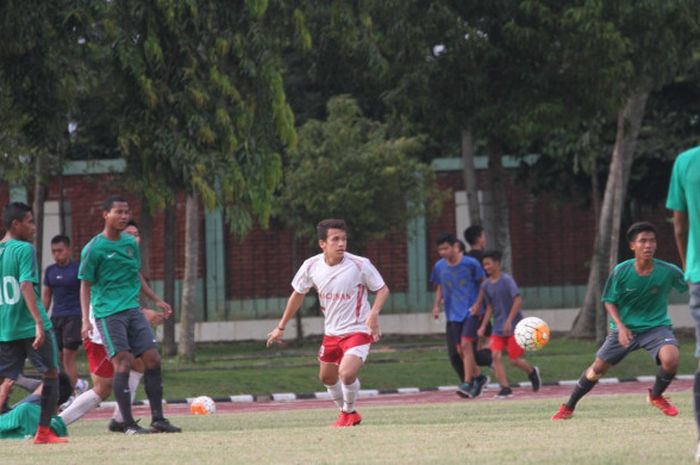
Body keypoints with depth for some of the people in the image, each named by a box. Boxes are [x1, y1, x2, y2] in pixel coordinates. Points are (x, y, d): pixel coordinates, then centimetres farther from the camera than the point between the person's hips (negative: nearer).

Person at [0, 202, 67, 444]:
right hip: (30, 325, -6)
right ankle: (44, 431, 2)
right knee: (51, 374, 8)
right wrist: (39, 321, -25)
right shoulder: (24, 249, -9)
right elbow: (26, 285, -20)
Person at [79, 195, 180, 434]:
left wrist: (157, 300, 24)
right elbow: (85, 285, -4)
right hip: (108, 313, -6)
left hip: (132, 309, 6)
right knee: (123, 362, -11)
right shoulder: (94, 248, -6)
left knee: (152, 358, -1)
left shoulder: (131, 243, 12)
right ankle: (128, 424, -7)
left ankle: (158, 419, 6)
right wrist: (86, 320, -11)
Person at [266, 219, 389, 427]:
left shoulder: (360, 265, -18)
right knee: (327, 377, 19)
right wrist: (281, 327, 14)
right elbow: (298, 294, 9)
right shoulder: (311, 266, -8)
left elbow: (382, 289, -5)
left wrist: (374, 313, -25)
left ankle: (349, 412, 6)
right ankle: (346, 412, 46)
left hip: (358, 331, -5)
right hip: (331, 332, 5)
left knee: (346, 373, -25)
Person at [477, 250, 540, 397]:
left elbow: (518, 300, -18)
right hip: (498, 327, 5)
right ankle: (505, 388, -8)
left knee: (515, 359, -3)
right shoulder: (486, 285, 5)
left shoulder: (507, 280, -13)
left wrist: (509, 321, -24)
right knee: (496, 356, -12)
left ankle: (532, 372, 27)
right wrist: (483, 326, 7)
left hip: (514, 326, -5)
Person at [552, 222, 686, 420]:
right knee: (598, 367, 7)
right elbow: (609, 301, -6)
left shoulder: (668, 271, -18)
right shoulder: (621, 271, -17)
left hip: (656, 326, -1)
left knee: (670, 358, -28)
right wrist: (620, 327, -19)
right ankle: (568, 407, 28)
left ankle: (656, 396, 3)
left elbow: (689, 286, -1)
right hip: (625, 327, 1)